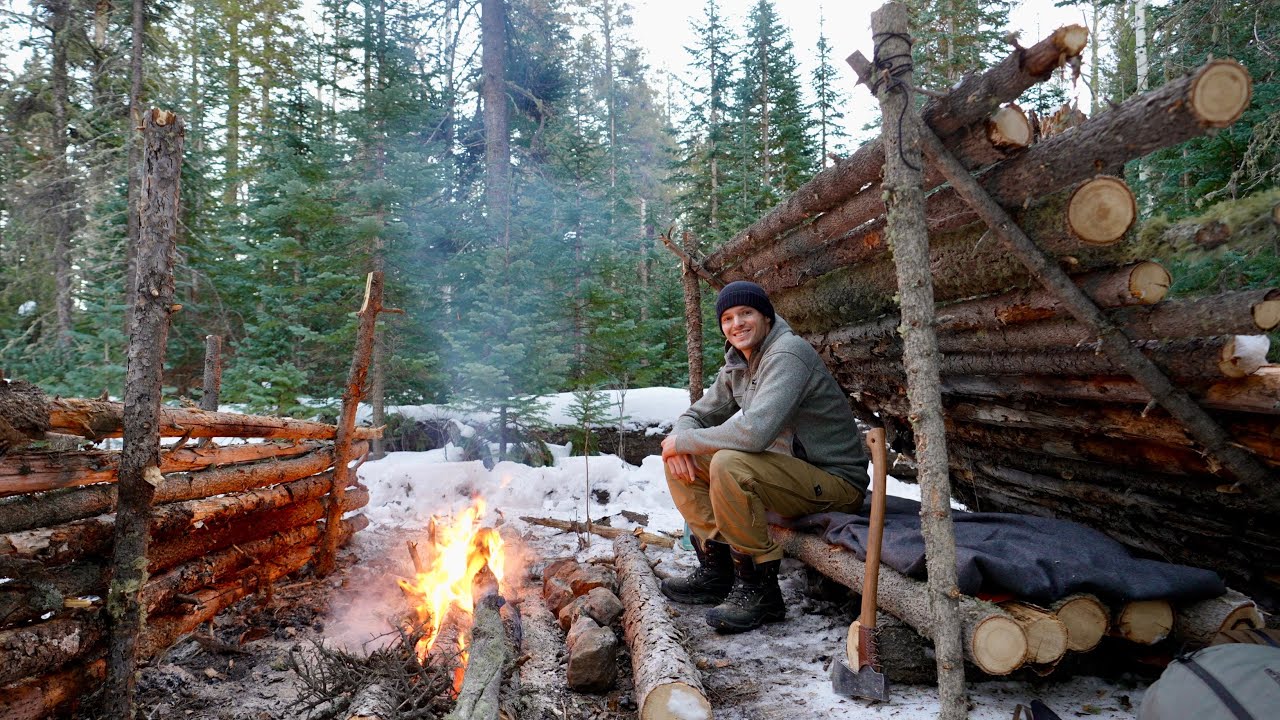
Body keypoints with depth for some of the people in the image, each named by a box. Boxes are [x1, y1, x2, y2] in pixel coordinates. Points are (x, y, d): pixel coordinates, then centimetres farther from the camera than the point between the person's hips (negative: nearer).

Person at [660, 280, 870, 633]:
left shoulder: (787, 353, -20)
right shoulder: (737, 366, 8)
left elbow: (755, 431, -34)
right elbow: (697, 415, 14)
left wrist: (684, 441, -21)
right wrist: (679, 445, -11)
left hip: (835, 482, -9)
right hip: (787, 472, 9)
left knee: (729, 465, -34)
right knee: (682, 462, 1)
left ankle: (759, 589, -19)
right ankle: (716, 569, 4)